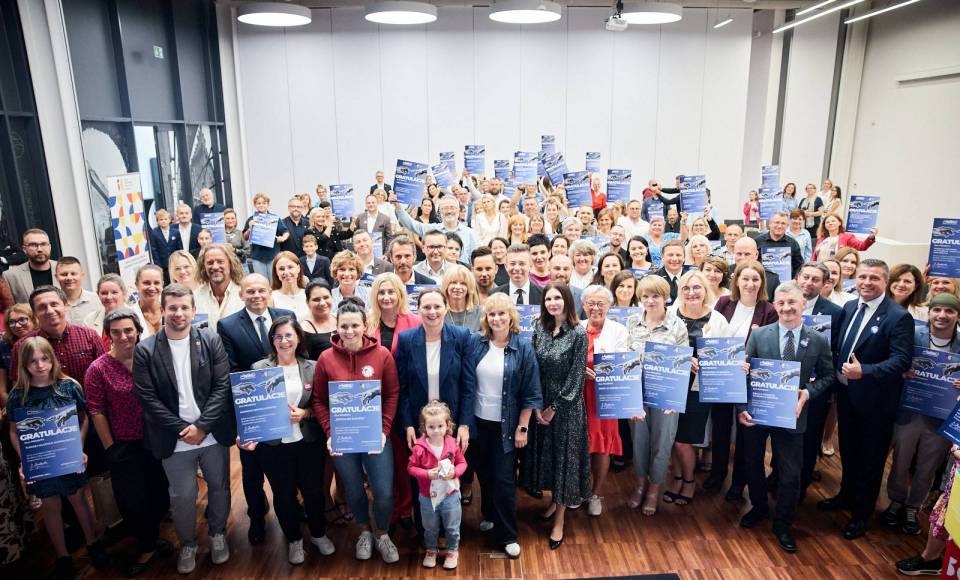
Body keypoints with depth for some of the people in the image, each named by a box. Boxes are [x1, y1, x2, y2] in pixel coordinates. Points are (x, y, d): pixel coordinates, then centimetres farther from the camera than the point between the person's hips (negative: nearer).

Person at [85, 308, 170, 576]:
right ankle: (147, 547, 32)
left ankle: (152, 537, 40)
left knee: (161, 494, 13)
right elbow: (96, 411, -8)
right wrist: (110, 448, -6)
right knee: (132, 500, 9)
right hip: (123, 446, -3)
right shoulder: (98, 369, -12)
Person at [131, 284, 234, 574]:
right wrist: (182, 429, -14)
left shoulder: (212, 341, -5)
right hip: (175, 439, -1)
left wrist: (202, 426, -15)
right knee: (182, 496, 12)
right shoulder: (145, 350, -6)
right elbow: (147, 398, -8)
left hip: (213, 434, 1)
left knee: (219, 487, 15)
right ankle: (187, 543, 36)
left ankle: (217, 534, 40)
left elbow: (222, 386, -7)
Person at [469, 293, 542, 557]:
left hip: (506, 425, -3)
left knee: (503, 479, 1)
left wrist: (522, 428, -8)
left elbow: (530, 393, -7)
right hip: (479, 422, 3)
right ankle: (490, 515, 40)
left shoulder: (523, 348, -10)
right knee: (483, 473, 16)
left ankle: (508, 535, 18)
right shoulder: (477, 345, -3)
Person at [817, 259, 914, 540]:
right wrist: (836, 373, 0)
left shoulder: (898, 317, -17)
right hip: (846, 392, 6)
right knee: (848, 450, 23)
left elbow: (902, 359, -24)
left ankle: (861, 513, 28)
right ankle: (847, 494, 44)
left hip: (874, 400, -6)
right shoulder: (849, 307, 3)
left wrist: (864, 371, -34)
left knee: (870, 458, 11)